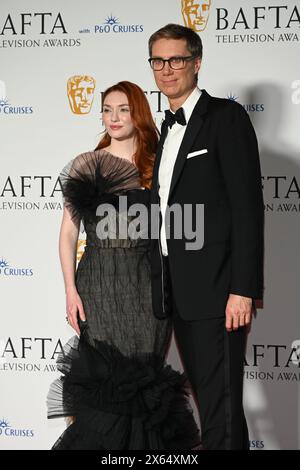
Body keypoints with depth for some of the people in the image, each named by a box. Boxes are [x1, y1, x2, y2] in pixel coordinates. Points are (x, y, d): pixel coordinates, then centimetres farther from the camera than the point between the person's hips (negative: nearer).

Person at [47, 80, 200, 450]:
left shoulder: (156, 166, 7)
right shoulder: (84, 165, 2)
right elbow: (69, 231, 2)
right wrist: (70, 290, -6)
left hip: (147, 281, 2)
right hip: (99, 281, -1)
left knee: (144, 374, 2)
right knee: (105, 377, -3)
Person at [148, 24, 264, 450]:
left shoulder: (226, 117, -6)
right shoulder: (168, 129, 18)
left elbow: (248, 206, -13)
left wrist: (243, 289, -19)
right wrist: (163, 287, 13)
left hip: (215, 288, -8)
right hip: (179, 291, 8)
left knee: (221, 401, -8)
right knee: (205, 396, 12)